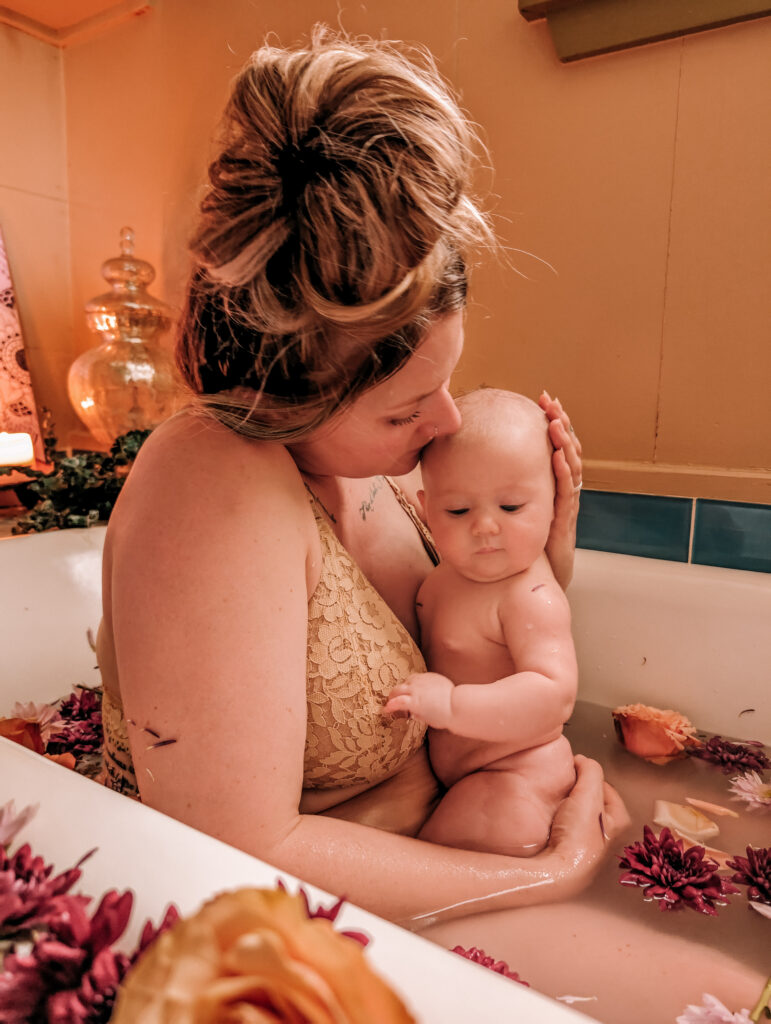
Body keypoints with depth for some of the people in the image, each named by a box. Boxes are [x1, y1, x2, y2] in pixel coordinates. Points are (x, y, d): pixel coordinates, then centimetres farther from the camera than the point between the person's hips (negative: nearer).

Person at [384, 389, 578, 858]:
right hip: (450, 764, 9)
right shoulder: (449, 573, -1)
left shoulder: (532, 598, -30)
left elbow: (554, 694, -41)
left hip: (516, 776, -9)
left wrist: (451, 705, -46)